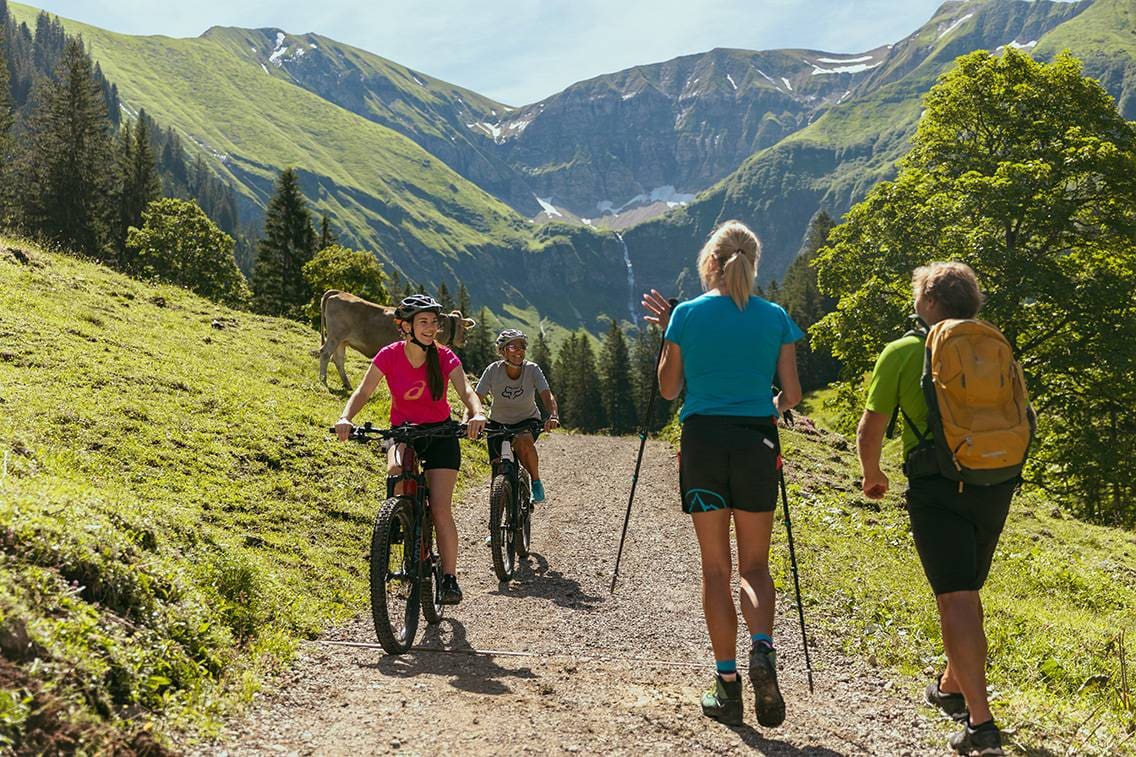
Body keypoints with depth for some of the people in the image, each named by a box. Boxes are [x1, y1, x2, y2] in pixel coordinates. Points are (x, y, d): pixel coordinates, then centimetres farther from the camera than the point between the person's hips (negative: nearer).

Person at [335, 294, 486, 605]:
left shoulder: (444, 357, -14)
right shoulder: (389, 355, -13)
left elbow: (466, 391, -25)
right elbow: (363, 392, -16)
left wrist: (477, 414, -47)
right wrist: (346, 418, -36)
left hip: (440, 434, -1)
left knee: (441, 509, -11)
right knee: (396, 472, -32)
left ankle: (449, 577, 0)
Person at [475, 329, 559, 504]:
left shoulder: (532, 369, -19)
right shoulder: (493, 370, -19)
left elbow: (547, 396, -30)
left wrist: (553, 416, -51)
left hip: (527, 420, -1)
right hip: (498, 423, 1)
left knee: (523, 441, -35)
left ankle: (536, 482, -11)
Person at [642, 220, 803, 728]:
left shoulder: (687, 315, -1)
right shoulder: (775, 318, 3)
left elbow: (668, 389, 6)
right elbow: (792, 394, 5)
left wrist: (666, 332, 16)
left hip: (703, 442, -1)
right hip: (756, 443, 1)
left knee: (715, 567, 8)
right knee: (754, 564, 11)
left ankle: (727, 682, 7)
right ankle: (763, 647, -17)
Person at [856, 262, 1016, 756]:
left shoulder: (902, 352, 1)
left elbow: (870, 430, 2)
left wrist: (872, 474, 20)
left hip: (938, 488, -5)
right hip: (995, 486, 5)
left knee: (956, 600, -9)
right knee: (967, 592, 21)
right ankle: (951, 689, 37)